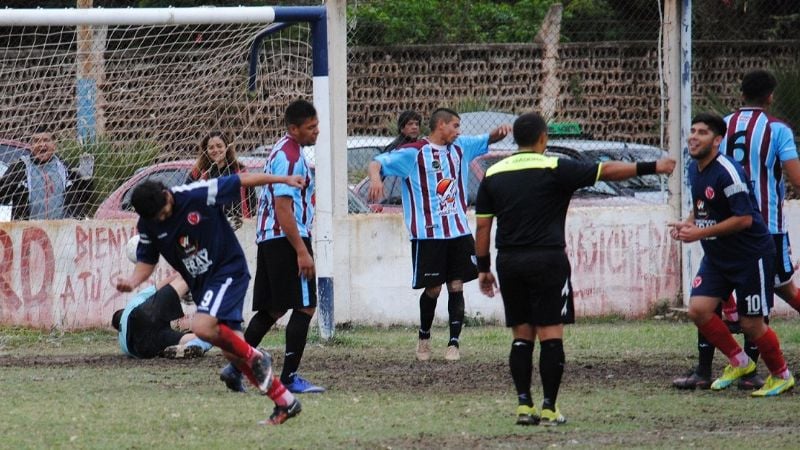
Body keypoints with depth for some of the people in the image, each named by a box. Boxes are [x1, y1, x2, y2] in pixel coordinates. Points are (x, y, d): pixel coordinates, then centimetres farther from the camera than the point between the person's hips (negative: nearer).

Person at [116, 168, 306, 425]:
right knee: (231, 351, 2)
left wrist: (284, 180, -4)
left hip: (229, 271, -6)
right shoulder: (148, 226, -4)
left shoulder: (198, 195, -19)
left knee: (202, 327, -28)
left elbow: (241, 181, -9)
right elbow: (146, 262, 7)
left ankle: (256, 358, -6)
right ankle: (285, 402, 11)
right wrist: (133, 281, -16)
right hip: (200, 285, 6)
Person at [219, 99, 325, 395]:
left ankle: (235, 368, 9)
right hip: (286, 238, -10)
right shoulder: (289, 157, -15)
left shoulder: (284, 151, 18)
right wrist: (302, 251, -23)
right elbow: (283, 208, -21)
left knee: (272, 309, 12)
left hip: (268, 238, 10)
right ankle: (289, 378, -8)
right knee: (305, 307, -7)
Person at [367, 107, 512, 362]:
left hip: (458, 231, 5)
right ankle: (424, 337, 23)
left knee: (457, 286, 1)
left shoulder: (460, 147, 11)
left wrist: (500, 131, 0)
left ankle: (454, 342, 6)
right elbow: (379, 162, -12)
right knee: (433, 289, 2)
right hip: (428, 234, -5)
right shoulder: (413, 153, -8)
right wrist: (375, 177, -35)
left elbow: (487, 140, 23)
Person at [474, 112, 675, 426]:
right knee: (550, 335, -1)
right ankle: (549, 408, -4)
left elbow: (482, 225, 8)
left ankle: (524, 405, 4)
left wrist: (483, 268, 15)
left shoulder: (493, 175, 7)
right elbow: (608, 171, -6)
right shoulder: (554, 169, -6)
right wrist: (652, 167, 1)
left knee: (521, 336, 10)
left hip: (508, 261, 4)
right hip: (547, 259, -4)